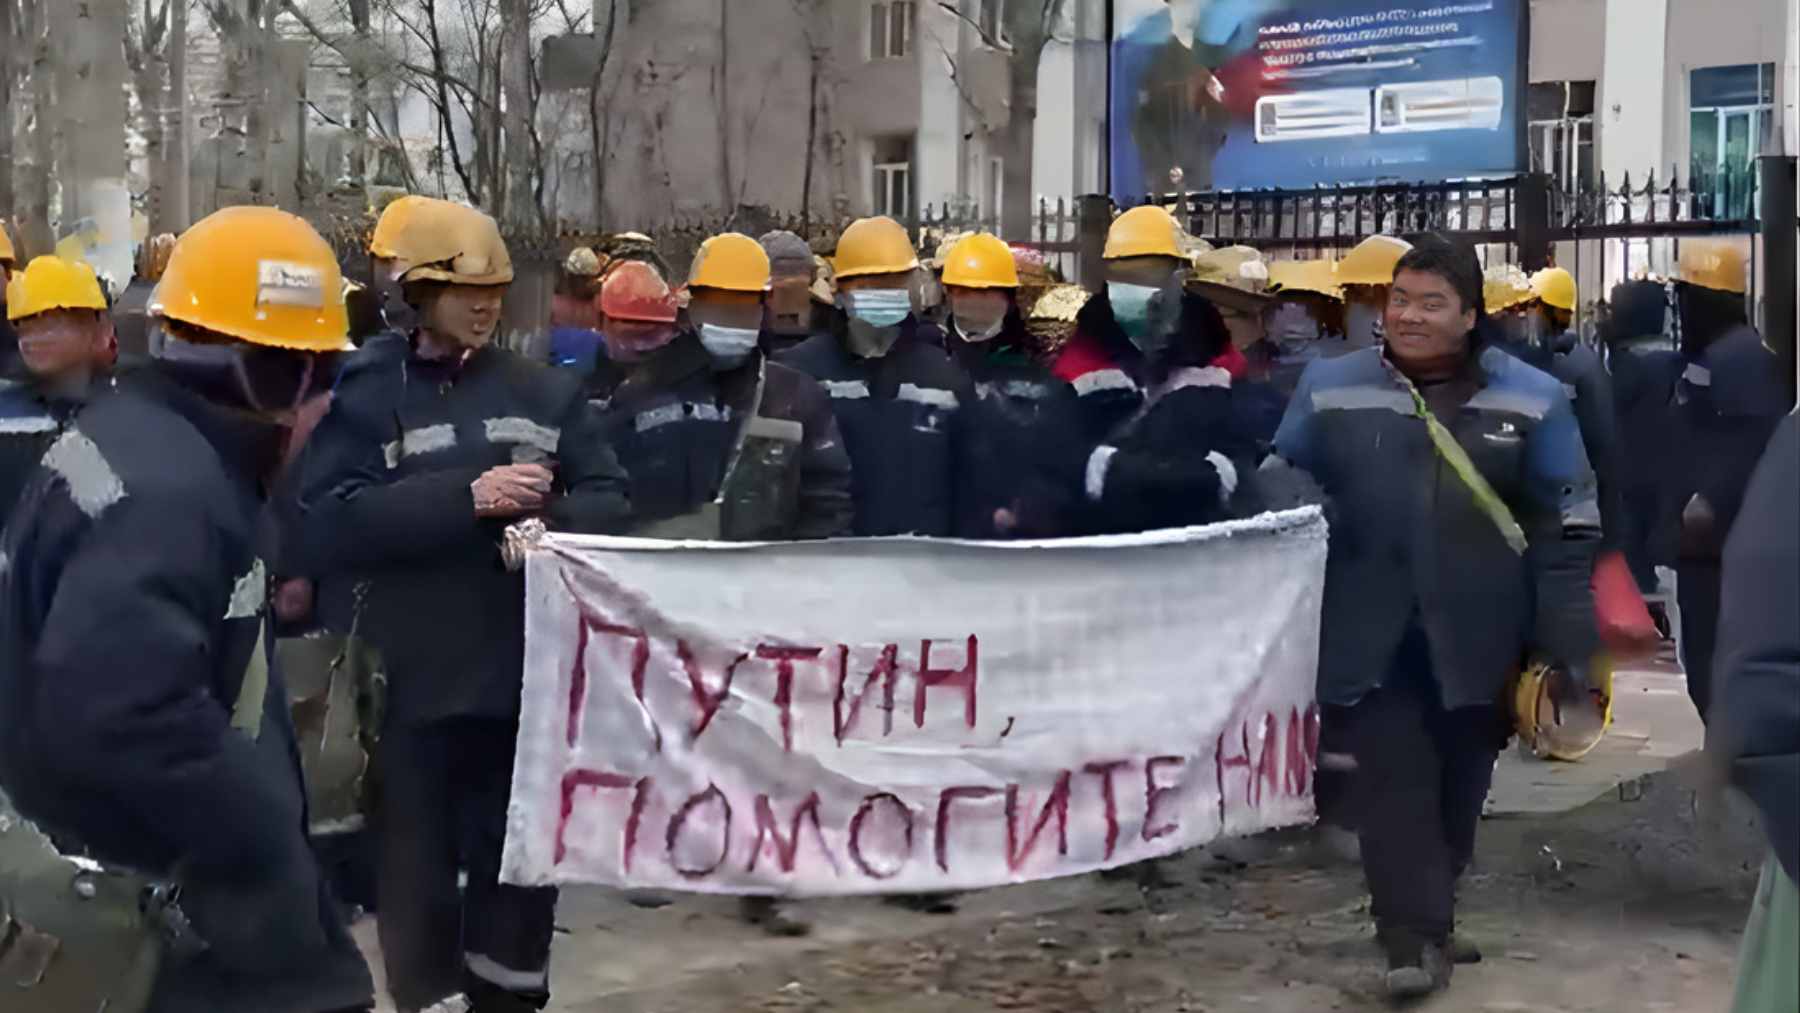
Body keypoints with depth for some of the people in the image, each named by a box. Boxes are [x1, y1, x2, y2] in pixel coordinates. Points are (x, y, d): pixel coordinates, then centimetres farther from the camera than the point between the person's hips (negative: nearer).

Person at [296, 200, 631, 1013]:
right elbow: (327, 526, -13)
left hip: (533, 680, 3)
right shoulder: (365, 396, 0)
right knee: (418, 872, 5)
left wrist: (550, 514, -17)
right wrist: (466, 498, -21)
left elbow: (611, 505, 6)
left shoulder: (549, 391, 9)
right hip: (417, 685, -3)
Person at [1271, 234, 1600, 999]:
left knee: (1458, 786, 12)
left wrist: (1567, 645, -4)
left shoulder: (1531, 399, -1)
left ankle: (1425, 918, 30)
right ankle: (1415, 938, -3)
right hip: (1372, 638, -1)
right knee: (1393, 783, -7)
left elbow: (1568, 528, 0)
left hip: (1476, 642, 1)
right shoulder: (1331, 388, 0)